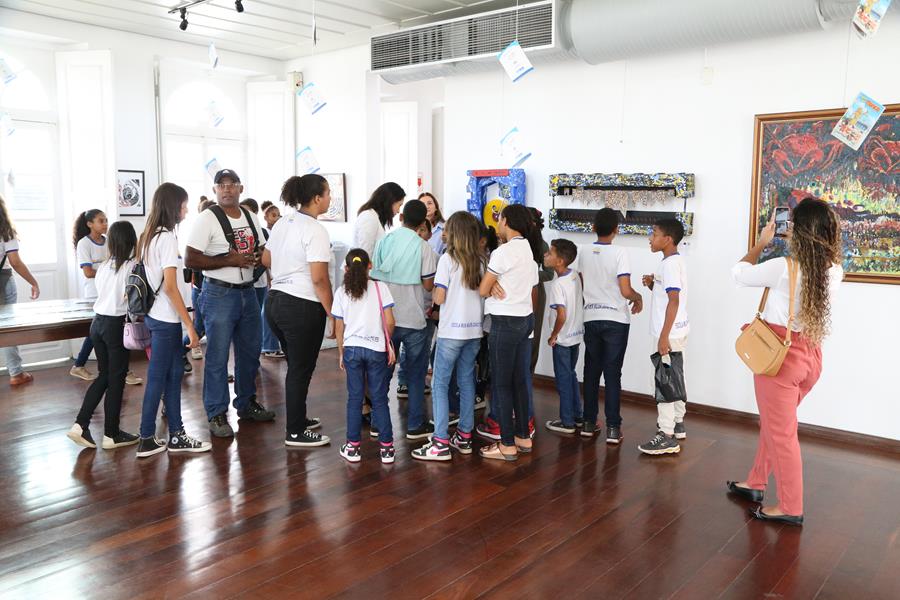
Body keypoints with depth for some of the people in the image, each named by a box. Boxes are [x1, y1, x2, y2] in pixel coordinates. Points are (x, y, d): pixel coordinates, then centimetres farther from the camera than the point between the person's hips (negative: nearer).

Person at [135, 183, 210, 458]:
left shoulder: (148, 235, 11)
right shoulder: (167, 237, -16)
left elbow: (150, 277, 13)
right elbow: (170, 287, -20)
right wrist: (190, 324, -18)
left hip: (154, 315, 9)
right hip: (166, 319, -9)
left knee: (174, 374, 13)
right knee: (158, 379, 2)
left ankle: (176, 436, 19)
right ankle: (147, 440, 13)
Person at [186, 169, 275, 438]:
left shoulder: (250, 217, 10)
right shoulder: (208, 218, -9)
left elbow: (262, 250, 20)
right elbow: (190, 259, -14)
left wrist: (258, 259, -4)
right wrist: (229, 260, -21)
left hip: (248, 292, 7)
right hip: (219, 294, -7)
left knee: (250, 351, 15)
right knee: (218, 357, -2)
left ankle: (246, 403, 31)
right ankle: (217, 414, 9)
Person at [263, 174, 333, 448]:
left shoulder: (283, 223, 8)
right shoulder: (315, 230, -17)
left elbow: (266, 260, 19)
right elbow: (319, 278, -21)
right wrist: (332, 314, -14)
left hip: (275, 301, 9)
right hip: (302, 307, -9)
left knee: (296, 366, 22)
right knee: (301, 370, 4)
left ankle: (298, 419, 36)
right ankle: (295, 433, 15)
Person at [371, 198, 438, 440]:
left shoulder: (384, 241, 1)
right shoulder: (423, 246, -9)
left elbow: (375, 278, 5)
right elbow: (428, 285, -8)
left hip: (387, 318, 3)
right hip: (414, 320, -3)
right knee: (416, 374, 9)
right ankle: (416, 425, 14)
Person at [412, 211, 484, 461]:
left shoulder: (447, 259, -11)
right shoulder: (480, 261, 5)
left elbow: (439, 298, -13)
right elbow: (484, 292, 9)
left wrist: (434, 293, 7)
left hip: (451, 331, -6)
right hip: (474, 330, 6)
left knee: (440, 384, 0)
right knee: (467, 382, 14)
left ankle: (441, 443, -2)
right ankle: (465, 437, 21)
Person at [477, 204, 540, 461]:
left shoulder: (503, 252, -15)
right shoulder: (529, 250, 11)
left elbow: (483, 290, -9)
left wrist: (491, 285, 9)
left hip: (505, 322, -8)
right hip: (525, 319, 8)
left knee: (501, 384, 0)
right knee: (519, 381, 14)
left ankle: (507, 445, 6)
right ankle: (523, 437, 23)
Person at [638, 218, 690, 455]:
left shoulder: (670, 264, -17)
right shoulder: (675, 261, 14)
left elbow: (674, 300, -23)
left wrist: (664, 336, -24)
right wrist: (653, 285, 3)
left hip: (670, 334, -10)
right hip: (676, 332, 10)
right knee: (674, 379, 18)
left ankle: (667, 436, -5)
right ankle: (677, 425, 31)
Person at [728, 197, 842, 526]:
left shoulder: (784, 267, -20)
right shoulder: (834, 271, -1)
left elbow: (740, 273, -3)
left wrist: (761, 243, 10)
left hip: (780, 355, -7)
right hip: (810, 355, 7)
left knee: (780, 432, 6)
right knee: (773, 424, 22)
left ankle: (790, 507, 17)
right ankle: (756, 482, 37)